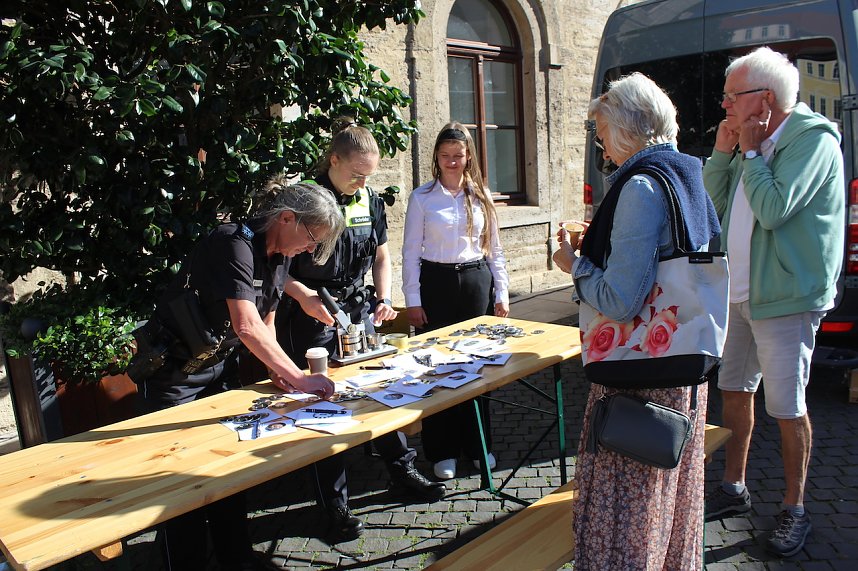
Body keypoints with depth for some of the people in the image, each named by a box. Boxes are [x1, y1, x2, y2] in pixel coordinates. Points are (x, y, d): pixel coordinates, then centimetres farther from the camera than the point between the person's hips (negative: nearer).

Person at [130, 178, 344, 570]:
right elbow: (246, 326, -36)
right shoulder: (235, 244, -27)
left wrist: (276, 368, -10)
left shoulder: (278, 255, 1)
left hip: (219, 366, 8)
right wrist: (299, 379, -32)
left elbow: (266, 324, 8)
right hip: (174, 372, -8)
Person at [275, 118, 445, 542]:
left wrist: (383, 299, 3)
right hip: (313, 316, -5)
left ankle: (403, 473, 28)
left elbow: (381, 255, 16)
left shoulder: (370, 201, 5)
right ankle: (335, 504, 17)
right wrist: (302, 293, -25)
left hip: (359, 309, 5)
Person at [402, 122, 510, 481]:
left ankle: (478, 445, 25)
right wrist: (413, 301, -5)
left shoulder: (481, 196, 8)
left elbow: (494, 249, 11)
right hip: (436, 283, -2)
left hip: (476, 282, 3)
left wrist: (501, 294, 6)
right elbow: (411, 252, 0)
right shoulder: (422, 198, 0)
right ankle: (442, 451, 16)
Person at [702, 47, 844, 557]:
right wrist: (723, 152, -1)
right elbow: (713, 204, 10)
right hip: (739, 294, 8)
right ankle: (734, 489, 31)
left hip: (785, 298, -8)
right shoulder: (751, 143, 11)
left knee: (787, 408, 1)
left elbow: (773, 210, -23)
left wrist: (749, 152, -12)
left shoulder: (814, 141, -12)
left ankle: (795, 509, 19)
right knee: (734, 390, 15)